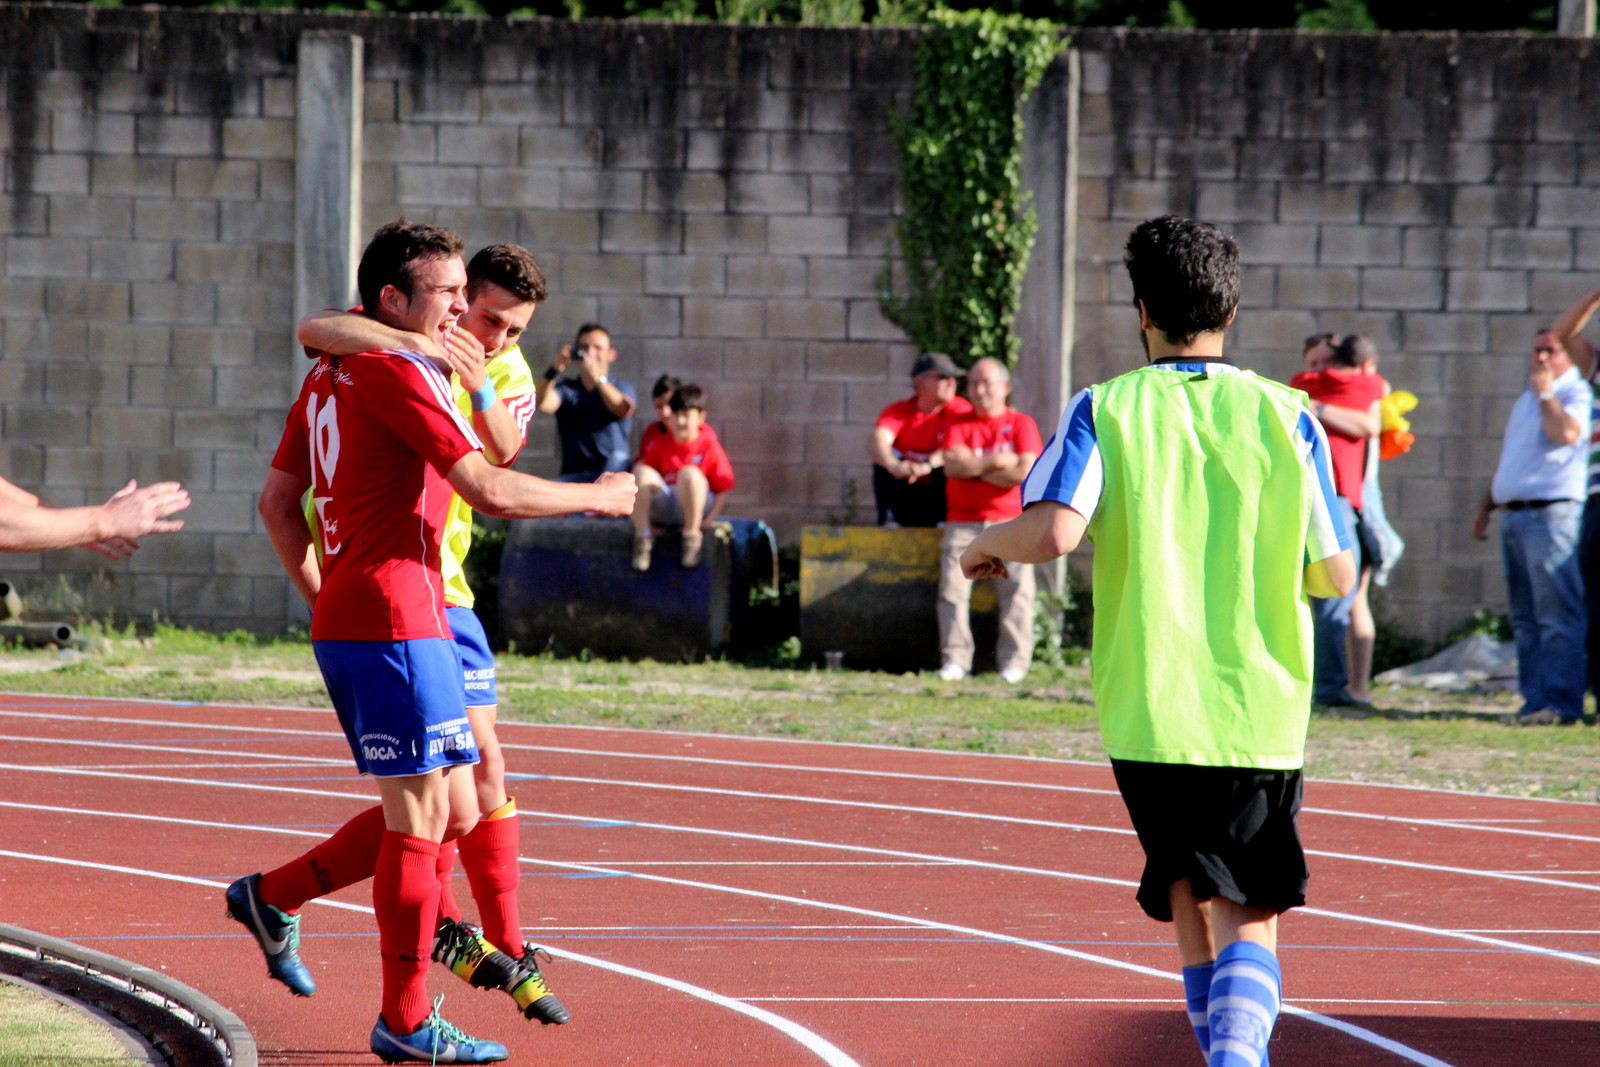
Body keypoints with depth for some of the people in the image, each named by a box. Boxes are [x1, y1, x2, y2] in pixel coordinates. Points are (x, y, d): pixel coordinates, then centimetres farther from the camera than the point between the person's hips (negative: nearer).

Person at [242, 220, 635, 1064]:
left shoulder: (331, 374, 16)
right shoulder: (396, 372, -12)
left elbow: (277, 503, 21)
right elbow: (490, 490, -18)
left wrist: (323, 598, 23)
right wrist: (598, 497, -5)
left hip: (344, 620, 9)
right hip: (395, 621, -9)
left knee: (454, 812, 14)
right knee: (424, 816, -3)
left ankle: (273, 898, 16)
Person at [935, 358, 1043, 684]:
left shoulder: (1022, 424, 7)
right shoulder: (960, 425, 12)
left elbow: (1025, 472, -7)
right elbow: (953, 465, -5)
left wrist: (975, 467, -4)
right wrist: (997, 461, -9)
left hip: (1010, 522, -2)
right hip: (963, 520, 2)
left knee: (1015, 585, -13)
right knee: (952, 585, -12)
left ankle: (1014, 661, -10)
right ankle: (955, 658, -9)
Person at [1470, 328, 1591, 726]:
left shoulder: (1576, 393, -3)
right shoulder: (1527, 399, 24)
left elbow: (1566, 433, -24)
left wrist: (1545, 394, -12)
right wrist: (1485, 509, 25)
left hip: (1549, 514, -9)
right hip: (1513, 515, 9)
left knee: (1556, 615, -12)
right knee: (1525, 620, 8)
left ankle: (1562, 703, -15)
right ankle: (1536, 699, 10)